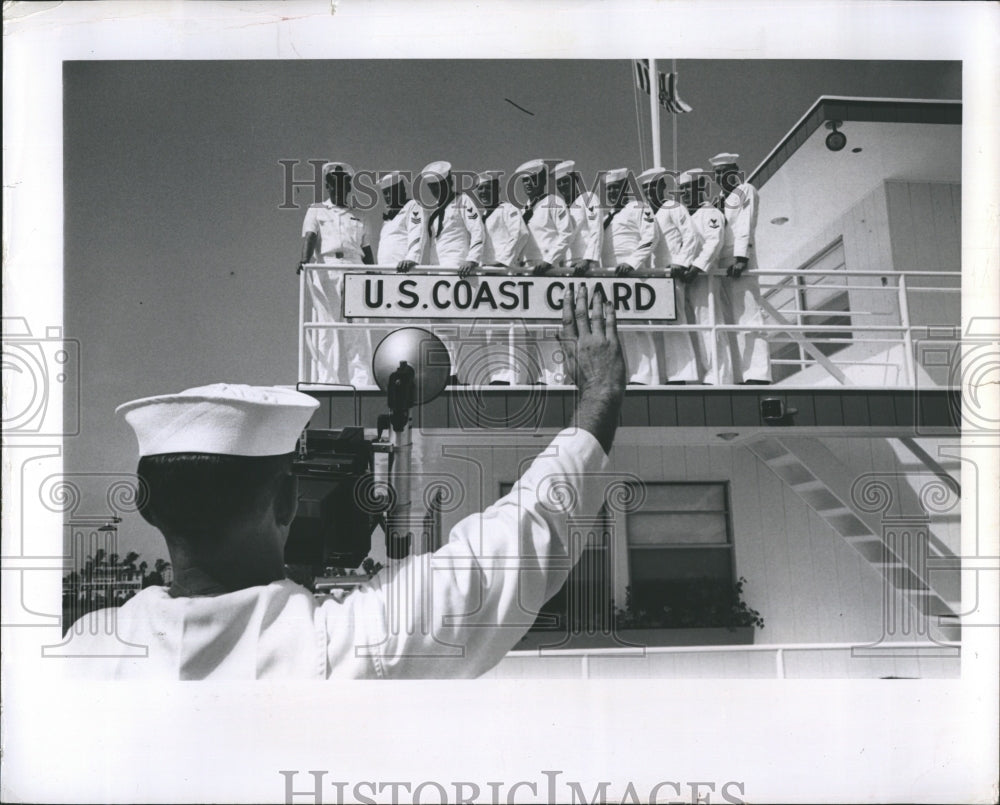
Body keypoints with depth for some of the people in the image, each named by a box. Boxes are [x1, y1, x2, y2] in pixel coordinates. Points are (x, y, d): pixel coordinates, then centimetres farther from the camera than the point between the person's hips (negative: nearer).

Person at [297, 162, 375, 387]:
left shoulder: (357, 219, 25)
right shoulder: (316, 210, 17)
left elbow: (367, 253, 21)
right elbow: (310, 236, -1)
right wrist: (305, 259, -20)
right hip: (325, 268, -2)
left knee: (357, 329, -7)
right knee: (326, 323, -8)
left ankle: (360, 382, -11)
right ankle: (326, 379, -10)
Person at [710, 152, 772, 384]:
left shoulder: (746, 191, 7)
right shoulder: (720, 199, 27)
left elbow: (745, 226, -5)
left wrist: (741, 258, -16)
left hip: (740, 264, -7)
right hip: (720, 266, 7)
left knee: (747, 317, -12)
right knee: (729, 322, 2)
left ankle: (757, 376, -16)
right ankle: (739, 376, 1)